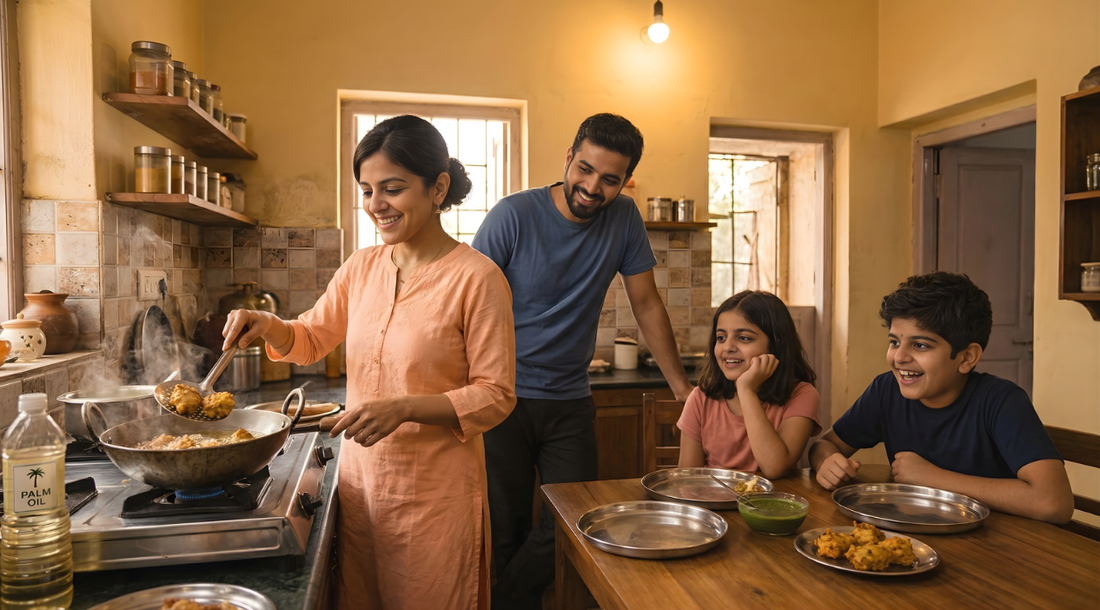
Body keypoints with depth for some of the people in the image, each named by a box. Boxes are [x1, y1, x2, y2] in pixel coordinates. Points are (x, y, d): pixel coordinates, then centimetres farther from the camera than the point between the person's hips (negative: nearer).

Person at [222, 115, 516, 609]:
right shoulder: (362, 267, 3)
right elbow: (310, 340, 16)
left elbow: (496, 396, -14)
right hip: (360, 480, 5)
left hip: (436, 493, -5)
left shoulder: (477, 277, -15)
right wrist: (266, 326, -4)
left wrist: (404, 408, -25)